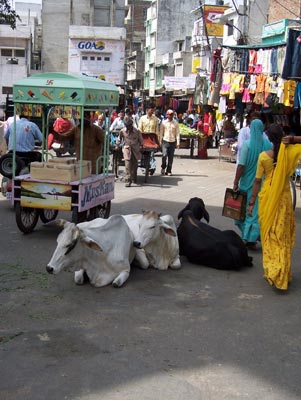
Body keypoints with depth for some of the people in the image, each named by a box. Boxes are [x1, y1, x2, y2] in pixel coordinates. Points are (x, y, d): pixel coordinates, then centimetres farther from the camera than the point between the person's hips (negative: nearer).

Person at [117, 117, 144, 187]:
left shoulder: (137, 131, -9)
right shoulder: (122, 131, -6)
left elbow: (141, 140, 5)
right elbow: (119, 139, 11)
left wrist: (141, 147, 4)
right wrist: (117, 145, 14)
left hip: (135, 149, 1)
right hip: (126, 148, -1)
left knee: (134, 165, 11)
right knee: (128, 165, -15)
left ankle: (134, 178, 31)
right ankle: (128, 180, -17)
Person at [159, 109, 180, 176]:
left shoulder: (175, 123, 6)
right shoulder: (163, 123, 4)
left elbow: (177, 133, 5)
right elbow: (161, 133, 7)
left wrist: (178, 143, -2)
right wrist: (160, 141, 1)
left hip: (173, 142, 1)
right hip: (165, 141, -1)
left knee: (171, 157, 3)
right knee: (164, 155, -16)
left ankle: (168, 171, 12)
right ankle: (163, 167, 9)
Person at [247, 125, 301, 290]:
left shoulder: (263, 156, -9)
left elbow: (257, 181, -5)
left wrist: (251, 202, 2)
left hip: (267, 198, -1)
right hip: (283, 198, 1)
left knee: (268, 235, 9)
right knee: (282, 235, 9)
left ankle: (270, 270, 13)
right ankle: (282, 274, 10)